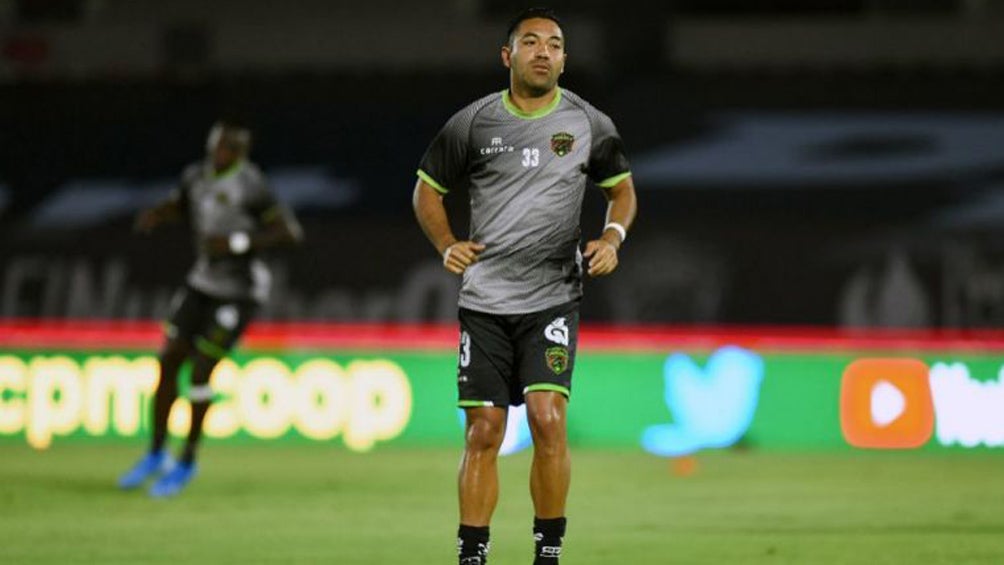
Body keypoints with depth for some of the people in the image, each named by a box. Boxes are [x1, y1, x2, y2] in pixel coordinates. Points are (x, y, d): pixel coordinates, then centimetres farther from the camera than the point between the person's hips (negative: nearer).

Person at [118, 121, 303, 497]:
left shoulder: (249, 186, -22)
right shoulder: (198, 176, -1)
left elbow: (291, 233, -23)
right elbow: (176, 205, 17)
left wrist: (238, 243, -27)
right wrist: (153, 216, -6)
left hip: (238, 293, -6)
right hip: (203, 283, 6)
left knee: (200, 371, -5)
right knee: (169, 361, 3)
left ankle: (187, 461, 14)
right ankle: (156, 455, 19)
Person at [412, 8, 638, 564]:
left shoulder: (589, 124, 3)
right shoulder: (472, 123, 1)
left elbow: (622, 188, 17)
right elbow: (427, 189, 14)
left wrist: (612, 236, -2)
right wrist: (447, 245, -2)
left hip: (553, 299, -1)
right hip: (484, 302, 1)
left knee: (547, 418, -17)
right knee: (483, 433, 0)